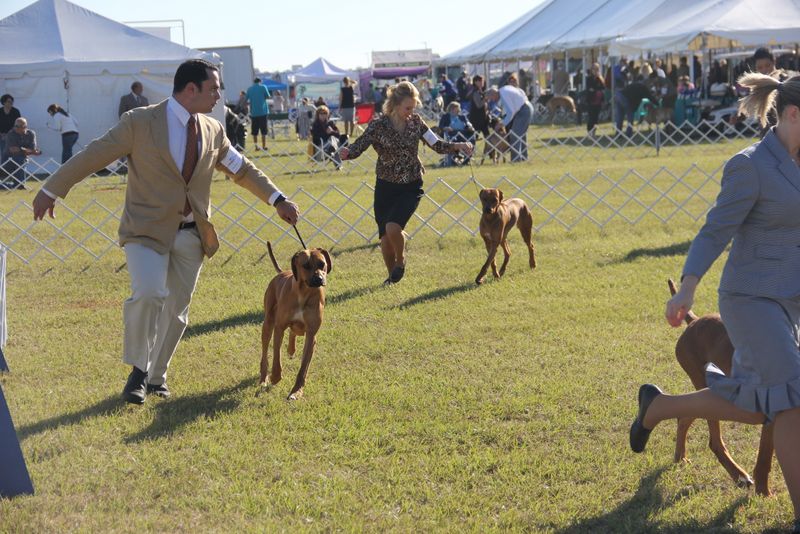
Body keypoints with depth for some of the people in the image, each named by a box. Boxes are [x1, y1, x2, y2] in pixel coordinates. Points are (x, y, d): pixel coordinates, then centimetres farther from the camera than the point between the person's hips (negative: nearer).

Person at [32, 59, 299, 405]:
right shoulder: (140, 122, -10)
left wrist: (277, 200, 8)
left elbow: (242, 170, 17)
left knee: (176, 307, 10)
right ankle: (138, 369, -2)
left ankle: (156, 375, 29)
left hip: (191, 234, 5)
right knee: (148, 295, -24)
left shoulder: (213, 131, 6)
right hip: (147, 229, -5)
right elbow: (94, 156, -5)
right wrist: (51, 191, -1)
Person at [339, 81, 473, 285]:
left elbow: (437, 145, 2)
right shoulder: (378, 126, -10)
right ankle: (392, 275, 30)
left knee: (392, 227, -24)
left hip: (410, 187, 0)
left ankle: (400, 260, 7)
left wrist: (458, 146, -15)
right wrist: (346, 152, -34)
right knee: (385, 238, 3)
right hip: (385, 187, 0)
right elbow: (357, 147, -11)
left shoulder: (416, 122, -3)